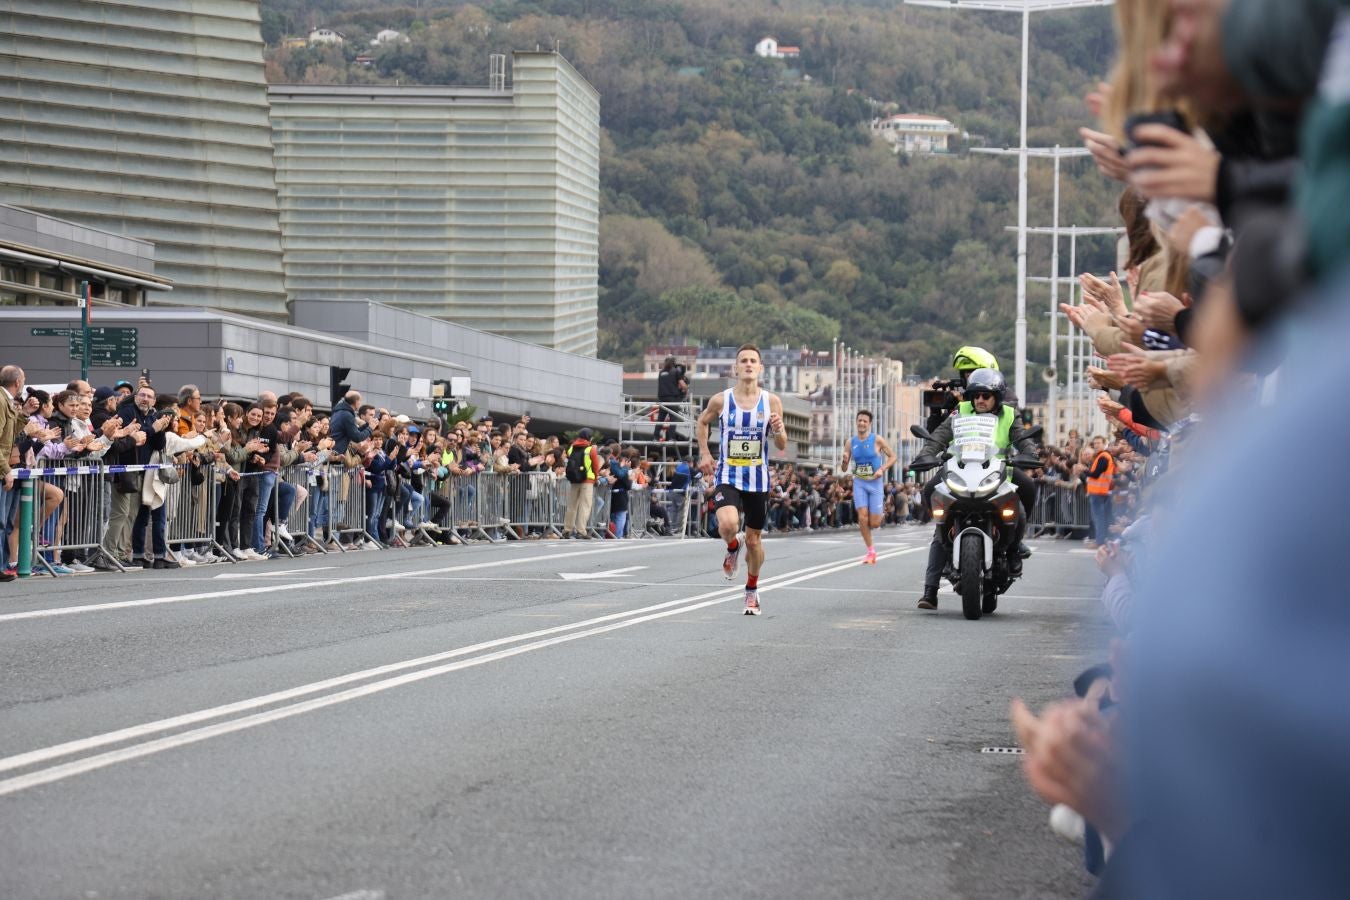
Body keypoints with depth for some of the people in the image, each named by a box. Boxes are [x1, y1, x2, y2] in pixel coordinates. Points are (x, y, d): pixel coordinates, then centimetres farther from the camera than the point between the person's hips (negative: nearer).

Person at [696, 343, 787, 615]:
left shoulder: (772, 402, -3)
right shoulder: (720, 400, -5)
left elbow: (782, 446, 3)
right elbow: (703, 422, 16)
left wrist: (778, 431, -18)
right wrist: (704, 454, 8)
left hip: (758, 479, 1)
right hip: (727, 477, -1)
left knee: (753, 539, 11)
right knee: (727, 525, -28)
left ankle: (752, 590, 34)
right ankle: (732, 547, 9)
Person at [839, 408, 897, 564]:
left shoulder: (877, 440, -6)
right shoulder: (851, 443, 3)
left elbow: (892, 457, 0)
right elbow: (843, 469, 7)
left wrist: (882, 469, -16)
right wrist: (844, 461, -16)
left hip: (875, 483, -2)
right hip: (859, 483, 2)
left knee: (874, 523, -5)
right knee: (862, 517, -14)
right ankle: (871, 551, -2)